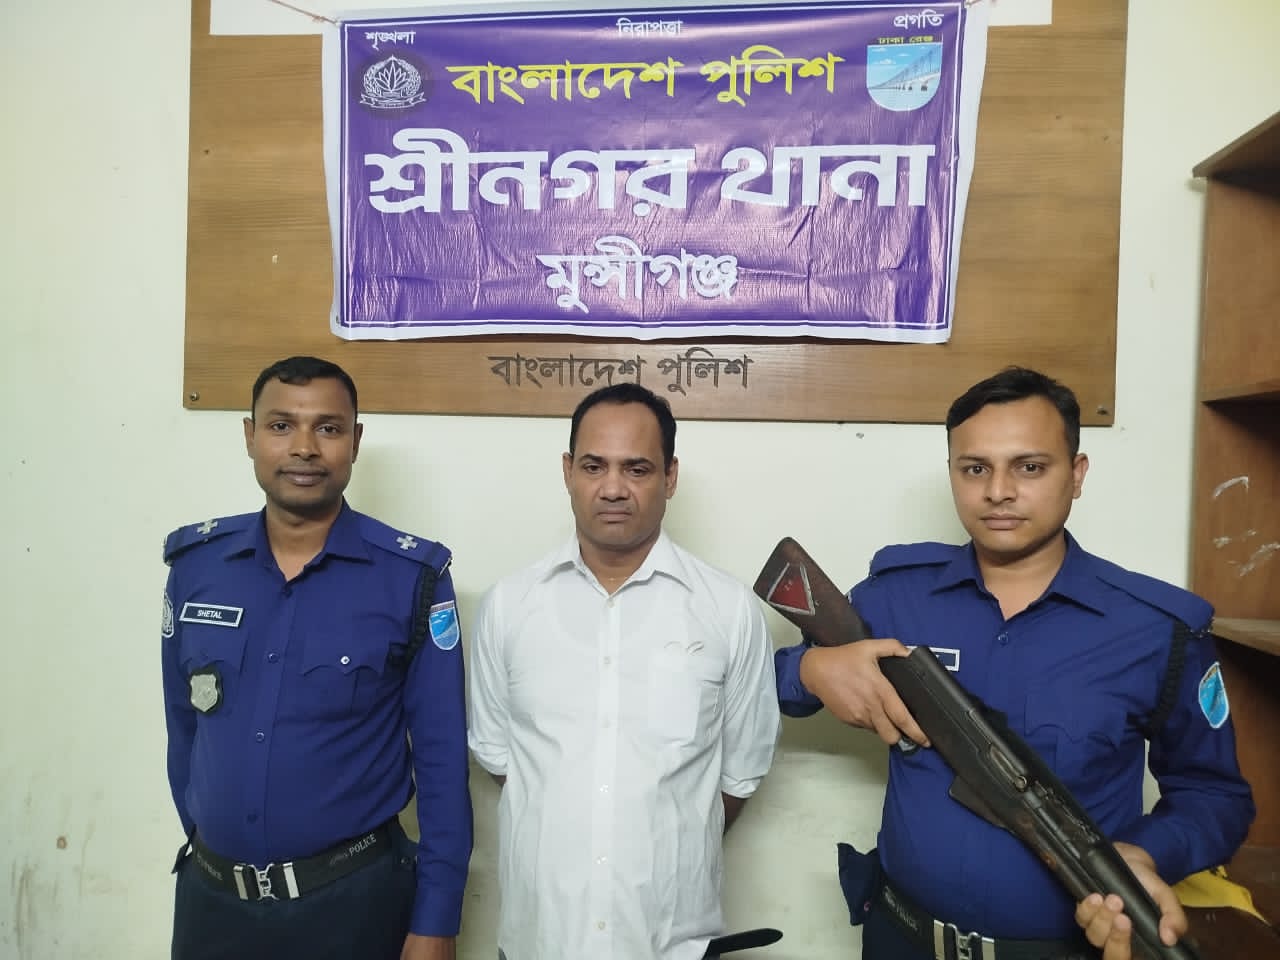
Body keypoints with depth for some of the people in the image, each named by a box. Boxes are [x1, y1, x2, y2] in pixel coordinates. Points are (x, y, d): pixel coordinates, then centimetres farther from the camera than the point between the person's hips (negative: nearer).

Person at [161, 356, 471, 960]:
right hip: (209, 892, 3)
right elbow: (184, 725, 8)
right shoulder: (194, 562, -4)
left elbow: (442, 758, -10)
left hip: (354, 895, -3)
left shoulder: (411, 576, -15)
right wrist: (203, 839, 14)